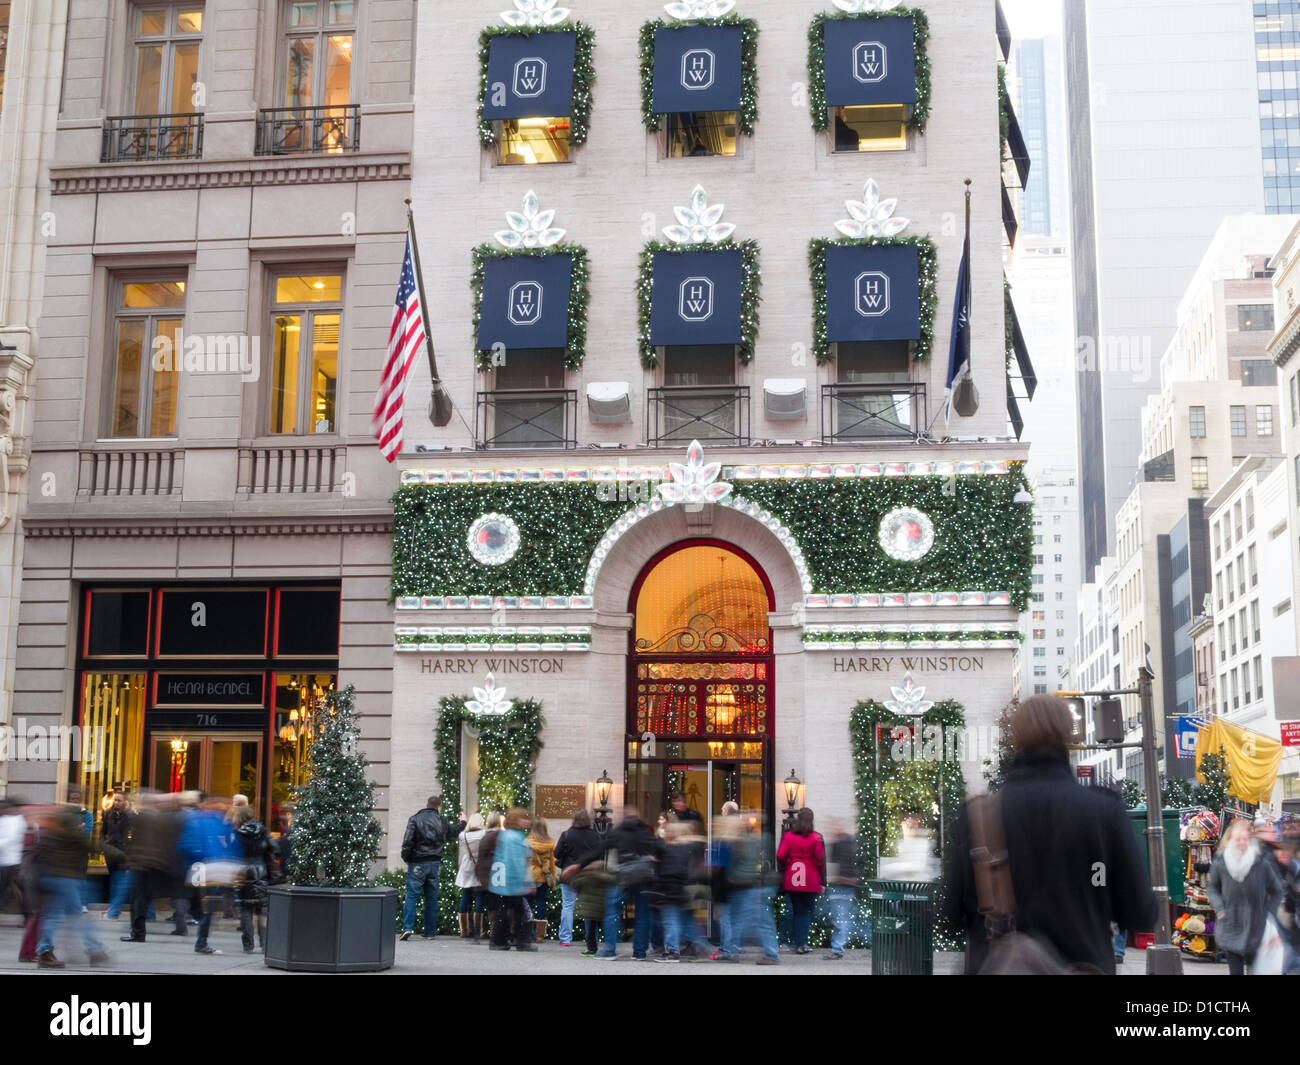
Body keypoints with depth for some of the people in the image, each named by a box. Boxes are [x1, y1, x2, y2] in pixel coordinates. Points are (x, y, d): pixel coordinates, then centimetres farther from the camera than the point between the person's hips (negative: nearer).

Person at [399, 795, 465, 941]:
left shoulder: (415, 819, -6)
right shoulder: (442, 821, 5)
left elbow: (407, 842, -13)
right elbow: (453, 832, 27)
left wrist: (406, 858, 2)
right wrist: (461, 822, 47)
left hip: (417, 863, -3)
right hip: (435, 863, 3)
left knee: (411, 895, -1)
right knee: (432, 897, 10)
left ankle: (408, 928, -14)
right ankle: (430, 932, 12)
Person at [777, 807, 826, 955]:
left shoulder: (787, 836, 1)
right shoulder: (816, 838, -4)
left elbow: (780, 856, -3)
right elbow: (821, 859, -6)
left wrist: (783, 871, 14)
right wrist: (823, 881, 0)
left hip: (792, 881, 2)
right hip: (811, 882, -2)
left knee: (797, 912, 11)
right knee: (807, 912, 6)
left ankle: (799, 944, 8)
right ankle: (803, 943, -5)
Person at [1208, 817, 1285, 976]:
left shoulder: (1262, 864, -10)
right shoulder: (1220, 864, -7)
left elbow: (1276, 890, 6)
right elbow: (1212, 887, 12)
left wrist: (1268, 912, -1)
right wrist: (1219, 908, -2)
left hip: (1255, 928, 0)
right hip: (1230, 926, 0)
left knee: (1255, 968, 11)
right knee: (1235, 970, -2)